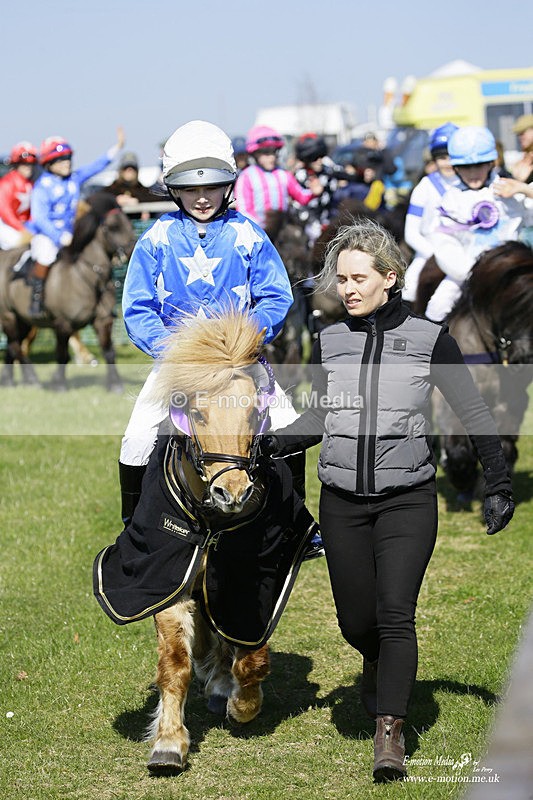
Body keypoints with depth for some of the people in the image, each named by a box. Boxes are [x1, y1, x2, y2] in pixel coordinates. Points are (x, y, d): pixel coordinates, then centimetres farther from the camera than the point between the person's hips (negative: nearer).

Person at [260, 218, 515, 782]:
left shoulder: (429, 339, -3)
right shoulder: (328, 343, 5)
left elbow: (473, 413, 5)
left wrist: (498, 485, 3)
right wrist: (270, 444, 2)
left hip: (407, 501, -3)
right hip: (342, 503, 3)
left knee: (395, 613, -16)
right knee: (356, 621, 6)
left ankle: (389, 734, -13)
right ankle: (378, 663, 41)